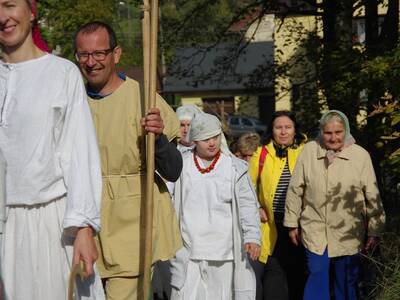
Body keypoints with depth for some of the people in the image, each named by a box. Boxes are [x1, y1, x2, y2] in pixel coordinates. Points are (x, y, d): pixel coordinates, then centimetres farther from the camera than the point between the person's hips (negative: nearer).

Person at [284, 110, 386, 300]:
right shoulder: (309, 151, -2)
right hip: (314, 232, 0)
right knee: (317, 278, -3)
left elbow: (373, 197, 1)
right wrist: (292, 224, 6)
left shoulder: (361, 156, -4)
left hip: (348, 234, 0)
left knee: (347, 284, 8)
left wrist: (374, 231, 1)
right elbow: (295, 190, 4)